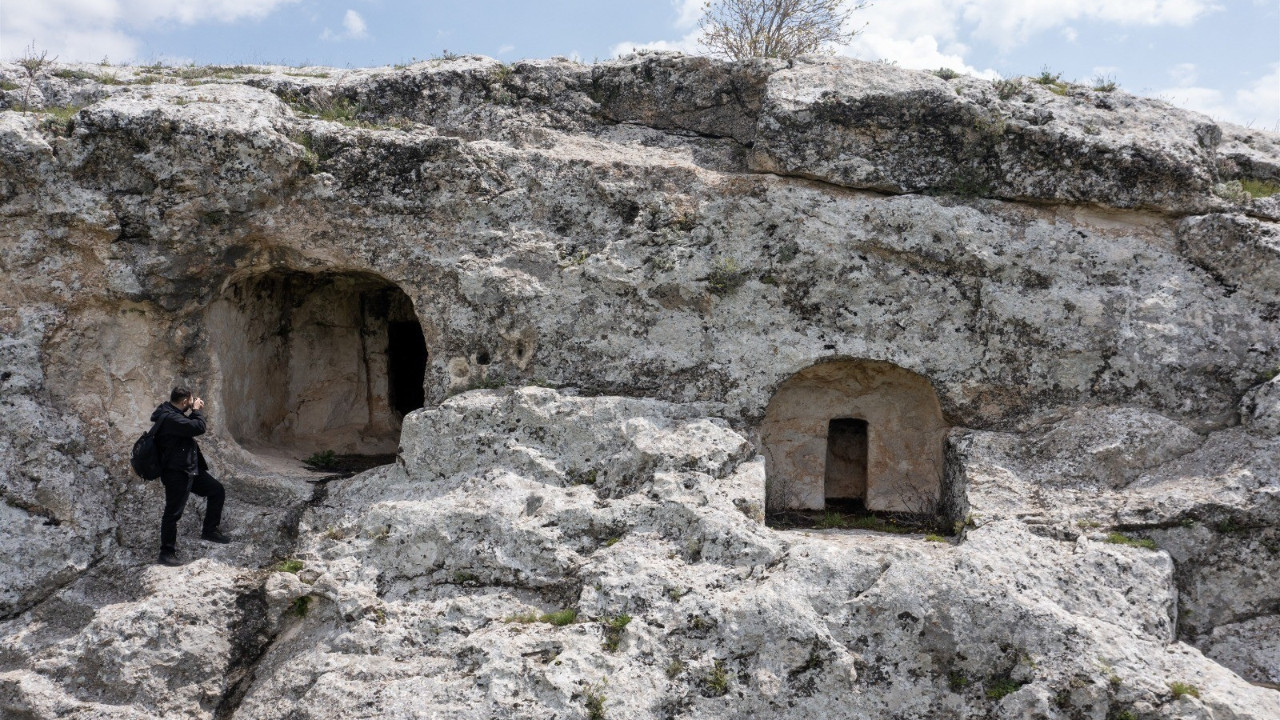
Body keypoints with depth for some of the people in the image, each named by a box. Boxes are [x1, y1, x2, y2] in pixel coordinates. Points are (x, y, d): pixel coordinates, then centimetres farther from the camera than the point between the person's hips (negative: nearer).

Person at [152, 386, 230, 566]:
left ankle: (210, 531, 25)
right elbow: (198, 428, -29)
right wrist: (197, 410, -11)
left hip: (191, 469, 10)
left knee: (217, 490, 14)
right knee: (173, 513, -2)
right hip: (176, 473, -10)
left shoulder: (173, 415, 9)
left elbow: (190, 427, 25)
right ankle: (167, 553, 9)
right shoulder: (169, 418, -23)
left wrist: (195, 411, 9)